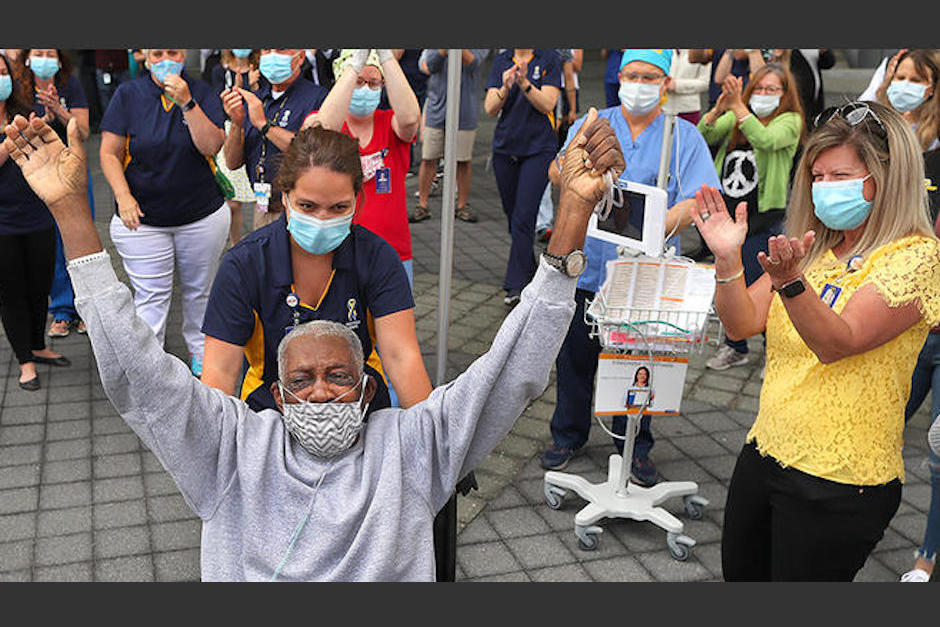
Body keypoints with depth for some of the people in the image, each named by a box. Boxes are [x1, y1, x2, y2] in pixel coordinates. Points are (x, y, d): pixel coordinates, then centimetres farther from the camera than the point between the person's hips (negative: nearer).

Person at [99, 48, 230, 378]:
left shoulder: (202, 92, -2)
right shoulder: (128, 94, -1)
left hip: (202, 215, 1)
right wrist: (123, 195, -15)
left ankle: (199, 350, 34)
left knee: (199, 289, 14)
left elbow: (212, 146, -14)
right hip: (142, 218, -1)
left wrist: (186, 103, -23)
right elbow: (110, 153, -2)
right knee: (151, 295, -1)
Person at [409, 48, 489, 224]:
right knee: (428, 159, 3)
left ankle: (462, 205, 20)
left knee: (464, 161, 5)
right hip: (437, 109, 1)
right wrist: (444, 50, -21)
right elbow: (431, 66, -8)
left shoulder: (479, 48, 1)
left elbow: (472, 64, -15)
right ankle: (422, 206, 14)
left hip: (465, 112, -1)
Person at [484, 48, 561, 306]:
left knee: (523, 217, -10)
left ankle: (516, 285, -6)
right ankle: (528, 267, 32)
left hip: (538, 148, -4)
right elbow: (490, 108, -1)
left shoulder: (549, 58, -2)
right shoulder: (501, 61, 7)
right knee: (513, 215, 12)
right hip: (504, 147, 4)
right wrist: (505, 88, -20)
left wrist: (524, 83, -25)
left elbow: (547, 105, -10)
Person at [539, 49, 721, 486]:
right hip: (587, 266, 1)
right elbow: (557, 174, -8)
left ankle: (634, 445, 28)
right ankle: (567, 435, 31)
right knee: (575, 356, 11)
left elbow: (698, 199, -10)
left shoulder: (684, 137, 3)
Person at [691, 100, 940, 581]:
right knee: (740, 575, 19)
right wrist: (727, 258, -17)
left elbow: (836, 343, -26)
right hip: (765, 452, 7)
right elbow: (742, 324, -1)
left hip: (838, 483, -7)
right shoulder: (813, 249, 8)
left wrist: (791, 282, -42)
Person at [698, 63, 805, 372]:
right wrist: (717, 110, -23)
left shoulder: (790, 121, -4)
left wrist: (738, 107, -32)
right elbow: (704, 136, -5)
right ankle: (735, 347, 31)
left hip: (763, 218, -5)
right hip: (728, 214, 5)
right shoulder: (734, 117, 11)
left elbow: (766, 140, -25)